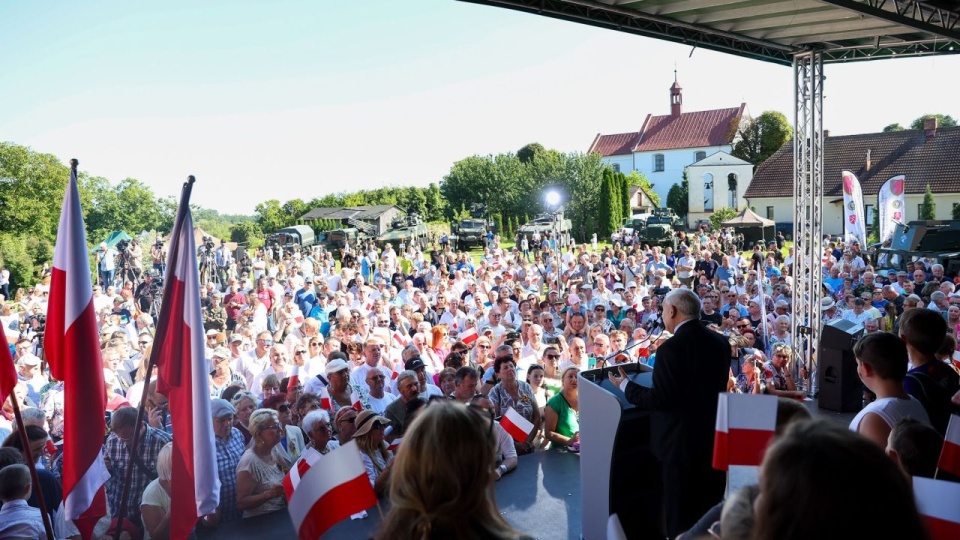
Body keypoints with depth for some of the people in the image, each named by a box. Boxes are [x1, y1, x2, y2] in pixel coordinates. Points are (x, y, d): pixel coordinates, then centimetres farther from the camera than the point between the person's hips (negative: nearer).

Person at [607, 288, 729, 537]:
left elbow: (661, 399, -21)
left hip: (683, 442, -7)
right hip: (715, 438, 7)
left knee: (682, 519, 7)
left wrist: (626, 385, -6)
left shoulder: (672, 348, -21)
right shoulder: (720, 342, 2)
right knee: (712, 514, 20)